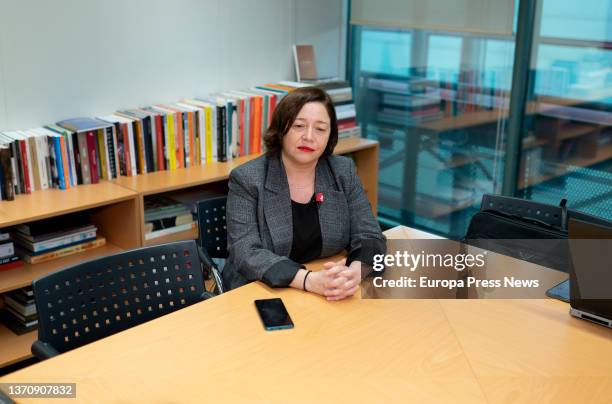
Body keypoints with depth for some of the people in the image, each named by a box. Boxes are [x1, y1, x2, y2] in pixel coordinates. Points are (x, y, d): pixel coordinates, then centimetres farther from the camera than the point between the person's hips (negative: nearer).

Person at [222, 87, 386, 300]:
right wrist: (309, 280, -30)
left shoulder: (344, 172, 1)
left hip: (329, 299, 3)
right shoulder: (246, 179, -9)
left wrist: (354, 273, -24)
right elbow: (246, 253, -16)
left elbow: (370, 238, -2)